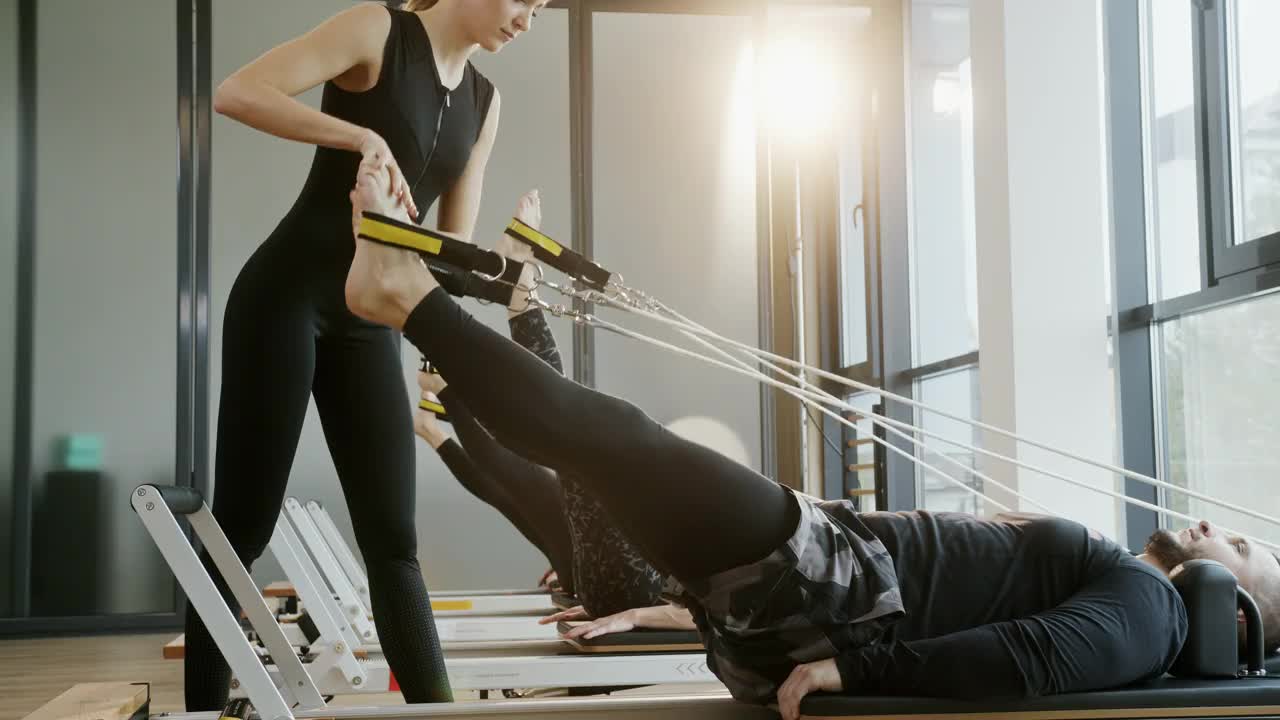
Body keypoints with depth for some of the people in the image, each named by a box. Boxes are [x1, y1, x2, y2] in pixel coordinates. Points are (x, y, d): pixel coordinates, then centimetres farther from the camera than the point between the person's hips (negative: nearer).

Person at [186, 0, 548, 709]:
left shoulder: (484, 100, 14)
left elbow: (456, 243, 11)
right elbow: (237, 92, -16)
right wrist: (362, 137, -26)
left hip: (371, 322, 6)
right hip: (286, 296, -6)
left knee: (393, 540, 2)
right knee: (243, 526, -3)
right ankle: (202, 706, 7)